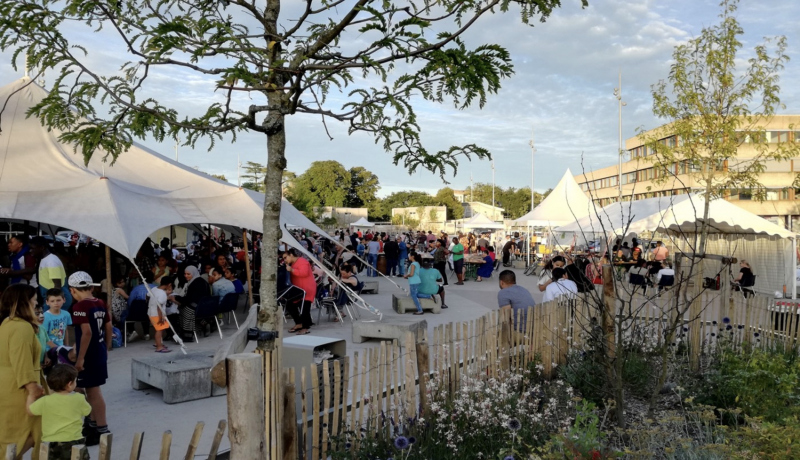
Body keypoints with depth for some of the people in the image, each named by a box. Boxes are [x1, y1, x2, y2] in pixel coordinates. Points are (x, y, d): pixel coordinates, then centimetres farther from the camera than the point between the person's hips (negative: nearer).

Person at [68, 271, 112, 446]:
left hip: (89, 354, -8)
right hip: (100, 352, 8)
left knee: (94, 391, 0)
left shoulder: (80, 306, -17)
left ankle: (102, 430, 7)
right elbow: (109, 328, 12)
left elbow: (87, 333, -24)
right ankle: (92, 424, 32)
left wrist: (80, 358, -21)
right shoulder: (101, 304, 6)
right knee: (90, 389, 20)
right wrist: (106, 349, 23)